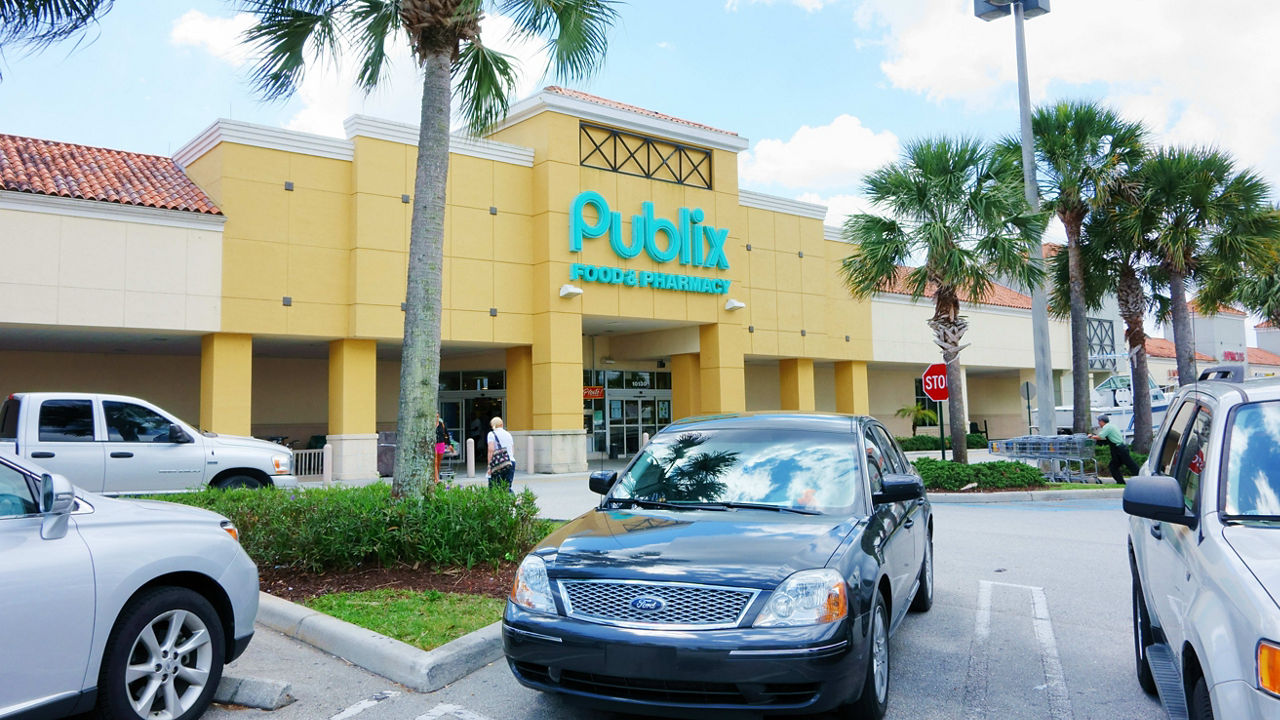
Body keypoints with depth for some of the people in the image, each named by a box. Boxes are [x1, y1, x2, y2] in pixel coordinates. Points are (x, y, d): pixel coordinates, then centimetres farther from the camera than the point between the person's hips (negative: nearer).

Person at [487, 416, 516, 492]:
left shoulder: (492, 434, 3)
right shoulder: (508, 434, 18)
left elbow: (491, 450, -9)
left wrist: (489, 466, -9)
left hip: (499, 463, -5)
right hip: (511, 462, 5)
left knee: (493, 489, -1)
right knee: (507, 488, 6)